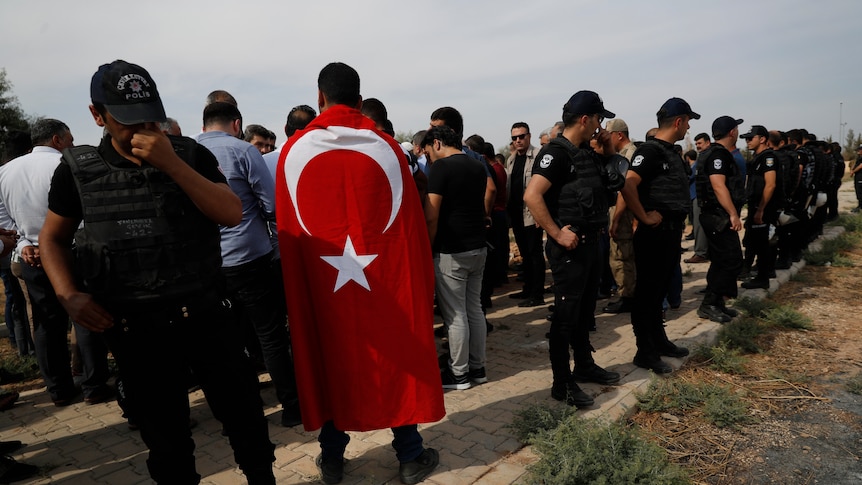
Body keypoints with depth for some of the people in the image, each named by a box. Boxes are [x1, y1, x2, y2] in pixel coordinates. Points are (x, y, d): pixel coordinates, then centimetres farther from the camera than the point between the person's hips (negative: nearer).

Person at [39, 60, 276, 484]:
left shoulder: (190, 154, -2)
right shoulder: (78, 168, 0)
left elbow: (231, 213, -14)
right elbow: (53, 237, 11)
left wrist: (171, 163, -22)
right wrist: (69, 294, -6)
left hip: (204, 314, 0)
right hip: (133, 328, 1)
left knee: (244, 413, 11)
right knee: (165, 436, 15)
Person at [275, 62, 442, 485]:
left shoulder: (293, 149, -3)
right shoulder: (386, 145, -4)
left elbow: (287, 230, -1)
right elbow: (411, 220, -3)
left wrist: (297, 283, 10)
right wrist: (422, 278, 6)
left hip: (322, 280, 1)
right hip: (386, 276, 0)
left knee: (331, 360, 15)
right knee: (397, 359, 13)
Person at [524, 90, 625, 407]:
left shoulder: (586, 152, 12)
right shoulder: (556, 153, -15)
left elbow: (615, 180, 25)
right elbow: (532, 196, -27)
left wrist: (610, 151, 9)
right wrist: (557, 234, -24)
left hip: (591, 243, 9)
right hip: (570, 247, -9)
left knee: (585, 311, 19)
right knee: (566, 315, -1)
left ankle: (584, 366, 35)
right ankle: (562, 384, 10)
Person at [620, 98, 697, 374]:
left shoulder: (670, 152, 15)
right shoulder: (650, 150, -15)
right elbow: (628, 186, -29)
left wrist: (678, 223, 15)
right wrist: (644, 217, -22)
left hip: (671, 232, 10)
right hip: (655, 233, -10)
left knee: (661, 289, 18)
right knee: (647, 291, -1)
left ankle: (659, 341, 31)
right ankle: (645, 352, 8)